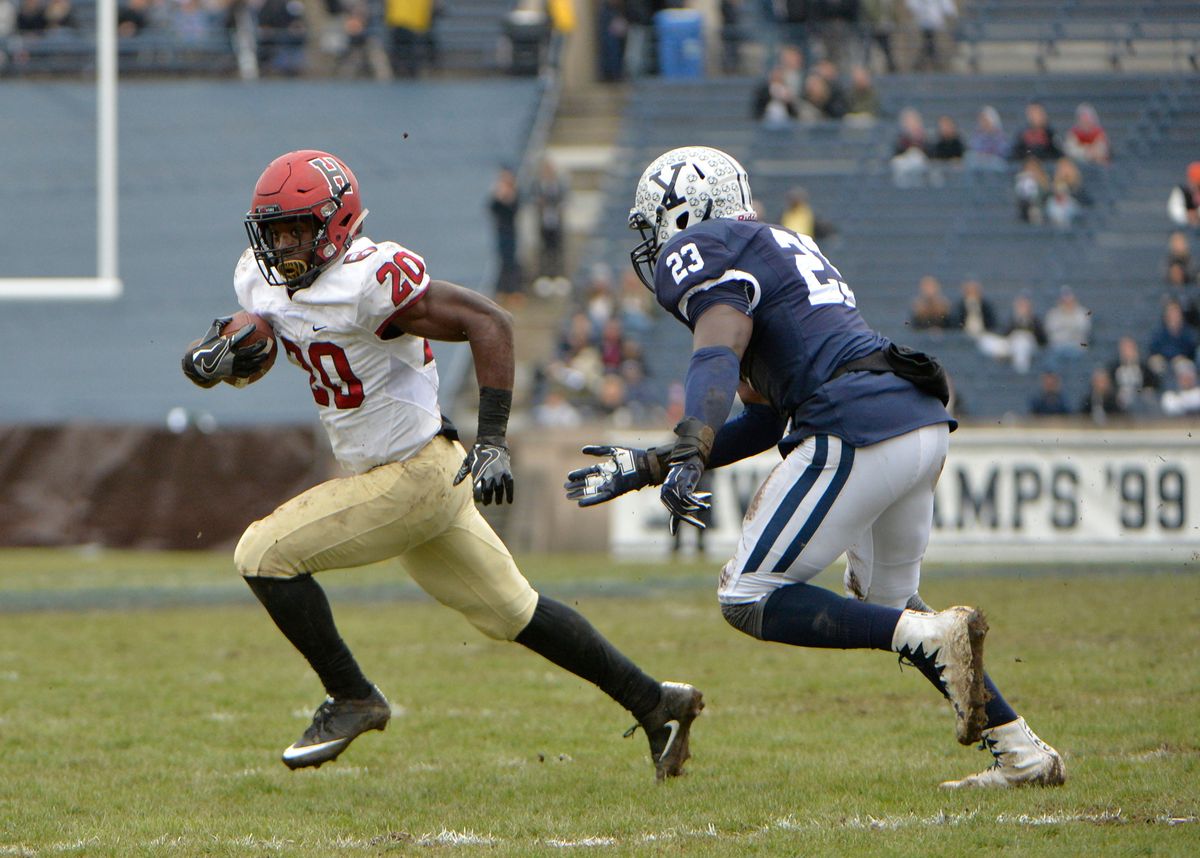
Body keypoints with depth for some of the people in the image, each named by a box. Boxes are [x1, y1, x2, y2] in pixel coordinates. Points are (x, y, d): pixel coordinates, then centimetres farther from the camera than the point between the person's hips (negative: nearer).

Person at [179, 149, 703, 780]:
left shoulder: (371, 280, -23)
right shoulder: (261, 280, 2)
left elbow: (489, 324, -24)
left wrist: (492, 442, -30)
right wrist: (215, 357, -8)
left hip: (414, 474, -9)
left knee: (265, 555, -11)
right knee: (510, 612, 17)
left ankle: (352, 700, 1)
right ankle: (654, 702, 25)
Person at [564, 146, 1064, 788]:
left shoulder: (697, 252, 4)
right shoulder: (780, 246, 31)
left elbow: (717, 356, -16)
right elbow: (768, 419, 29)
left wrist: (688, 457, -31)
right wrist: (645, 466, 31)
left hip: (858, 431, -9)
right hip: (925, 421, 9)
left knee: (749, 601, 0)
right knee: (884, 600, 25)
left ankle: (935, 638, -14)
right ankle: (1022, 752, 18)